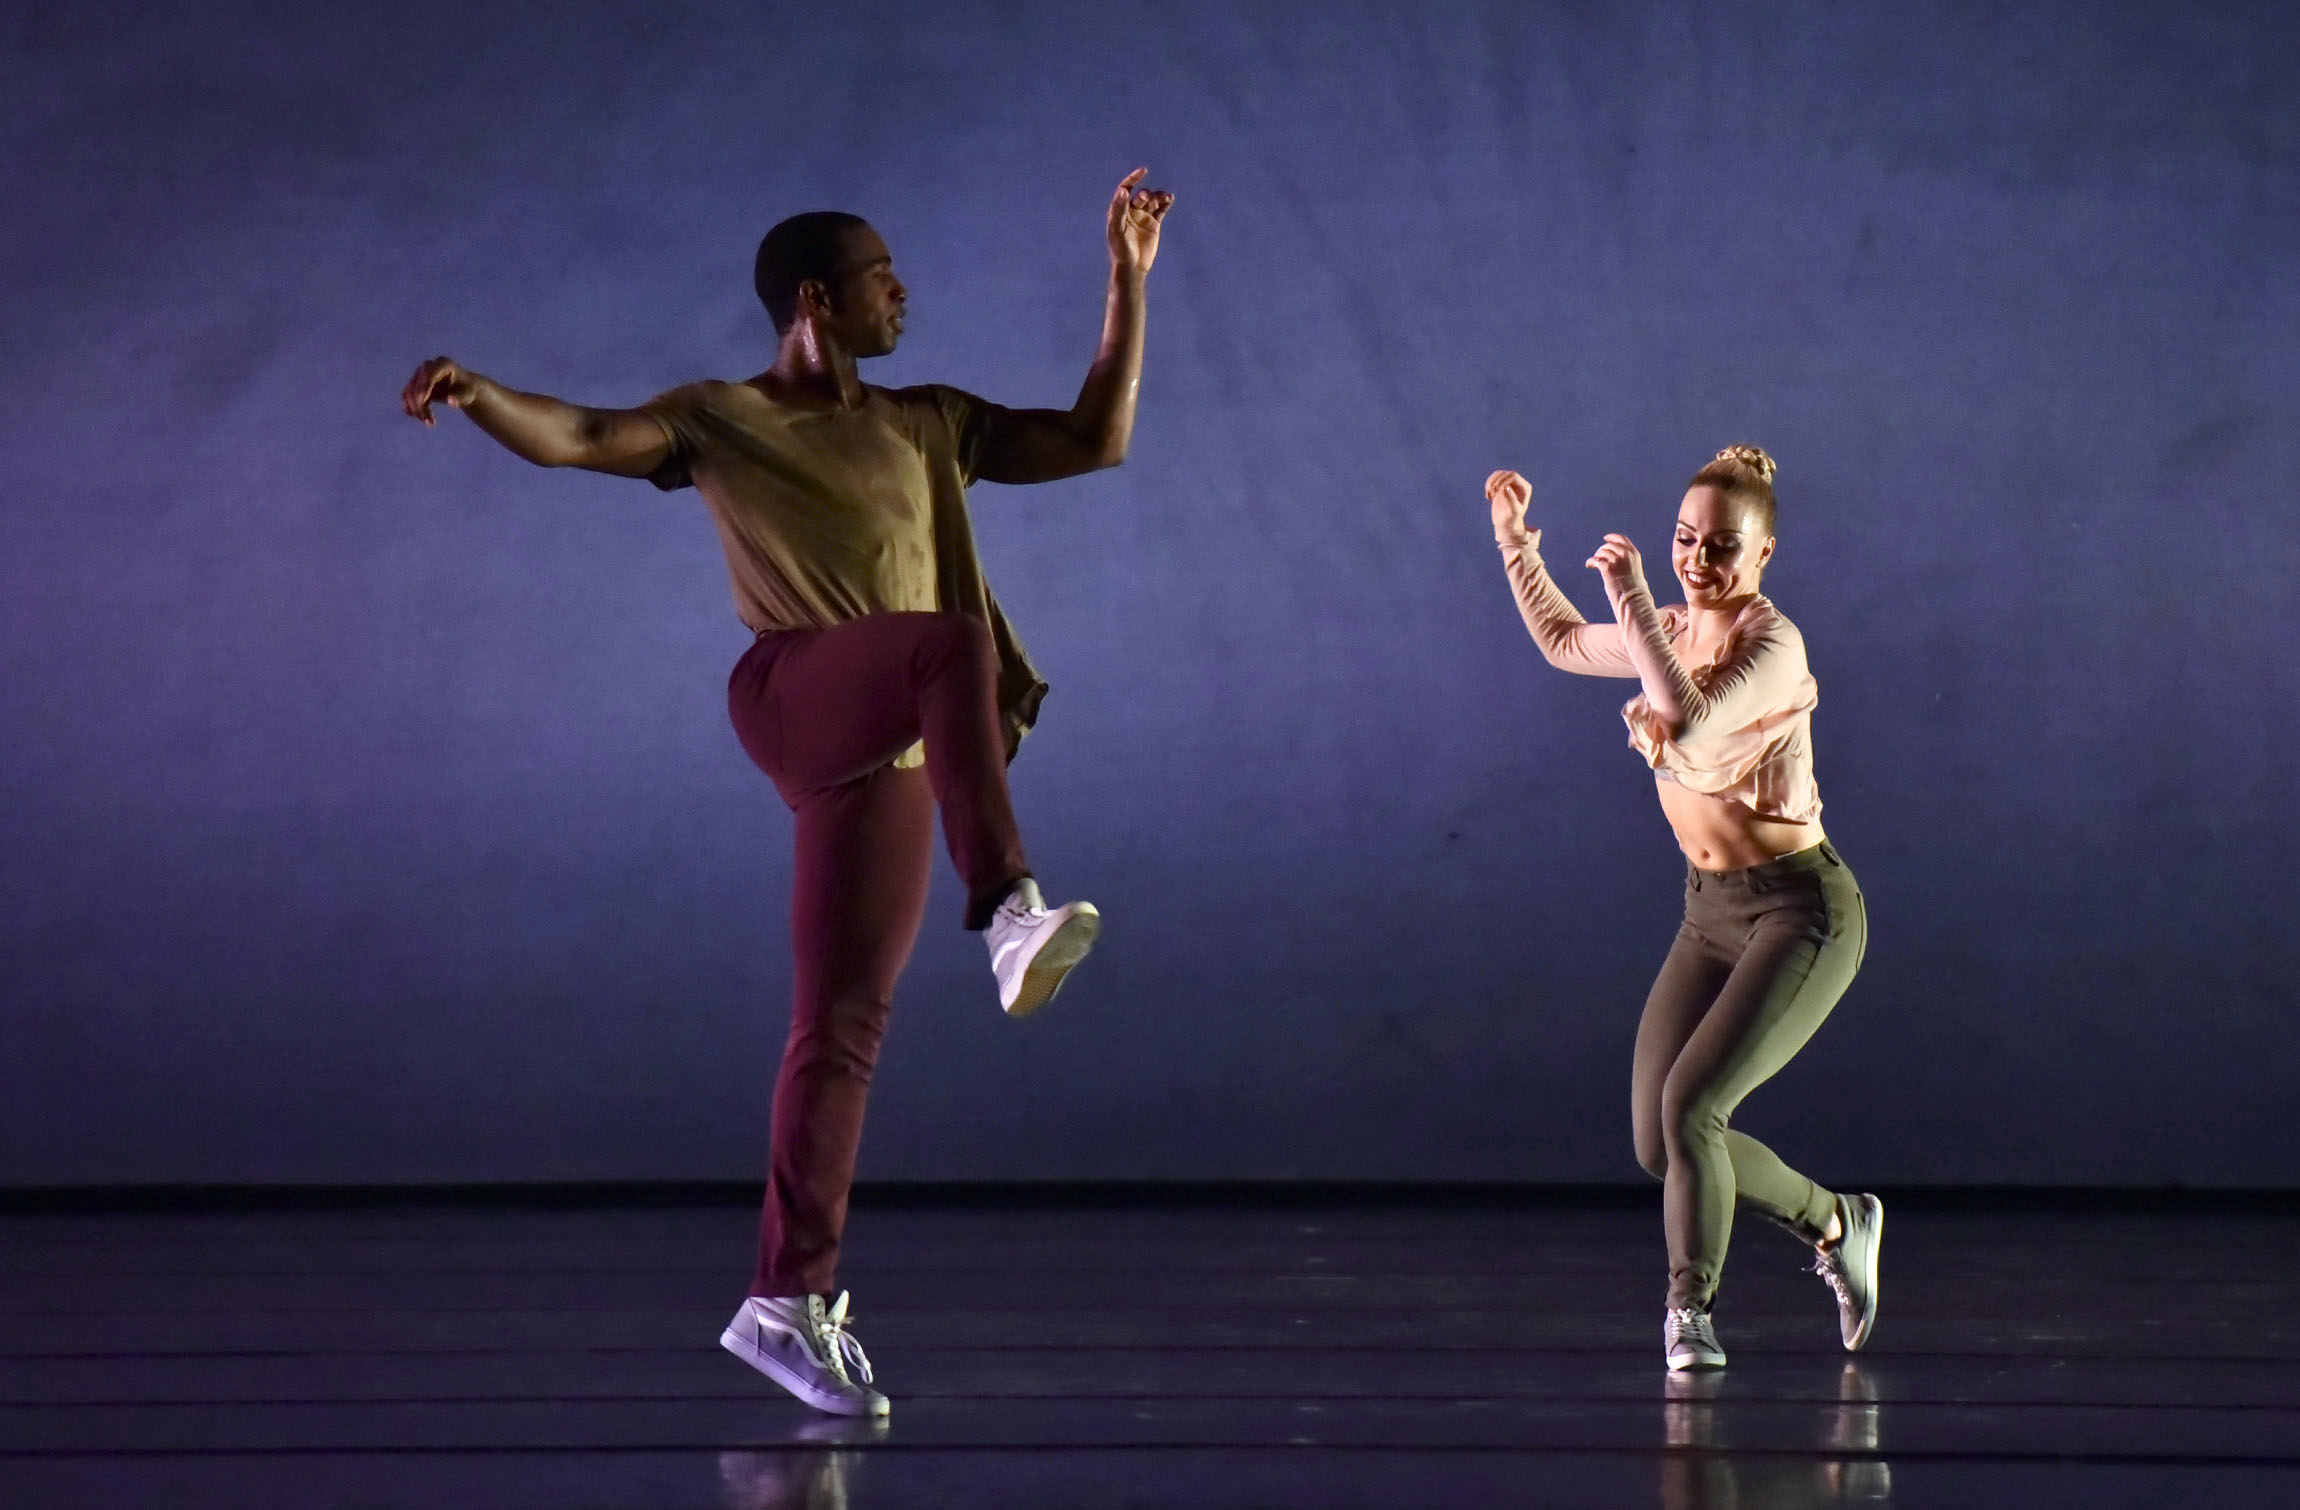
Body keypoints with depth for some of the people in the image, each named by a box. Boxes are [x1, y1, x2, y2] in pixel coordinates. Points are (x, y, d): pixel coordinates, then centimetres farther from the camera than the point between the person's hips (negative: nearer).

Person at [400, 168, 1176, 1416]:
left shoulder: (930, 425, 21)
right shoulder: (717, 422, 9)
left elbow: (1095, 442, 21)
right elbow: (570, 437, -5)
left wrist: (1129, 284, 16)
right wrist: (474, 392, -25)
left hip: (889, 760, 4)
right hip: (794, 703, -4)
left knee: (841, 1027, -2)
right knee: (955, 642, -35)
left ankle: (787, 1305, 3)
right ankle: (1010, 906, -46)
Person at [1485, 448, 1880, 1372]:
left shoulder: (1772, 643, -17)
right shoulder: (1672, 632, 6)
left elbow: (1690, 724, -36)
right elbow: (1564, 642, 27)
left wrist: (1631, 598, -29)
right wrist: (1515, 537, 21)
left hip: (1800, 911, -8)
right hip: (1712, 913, 8)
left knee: (1689, 1104, -21)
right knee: (1658, 1144, 4)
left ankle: (1689, 1310, -2)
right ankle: (1836, 1225, 26)